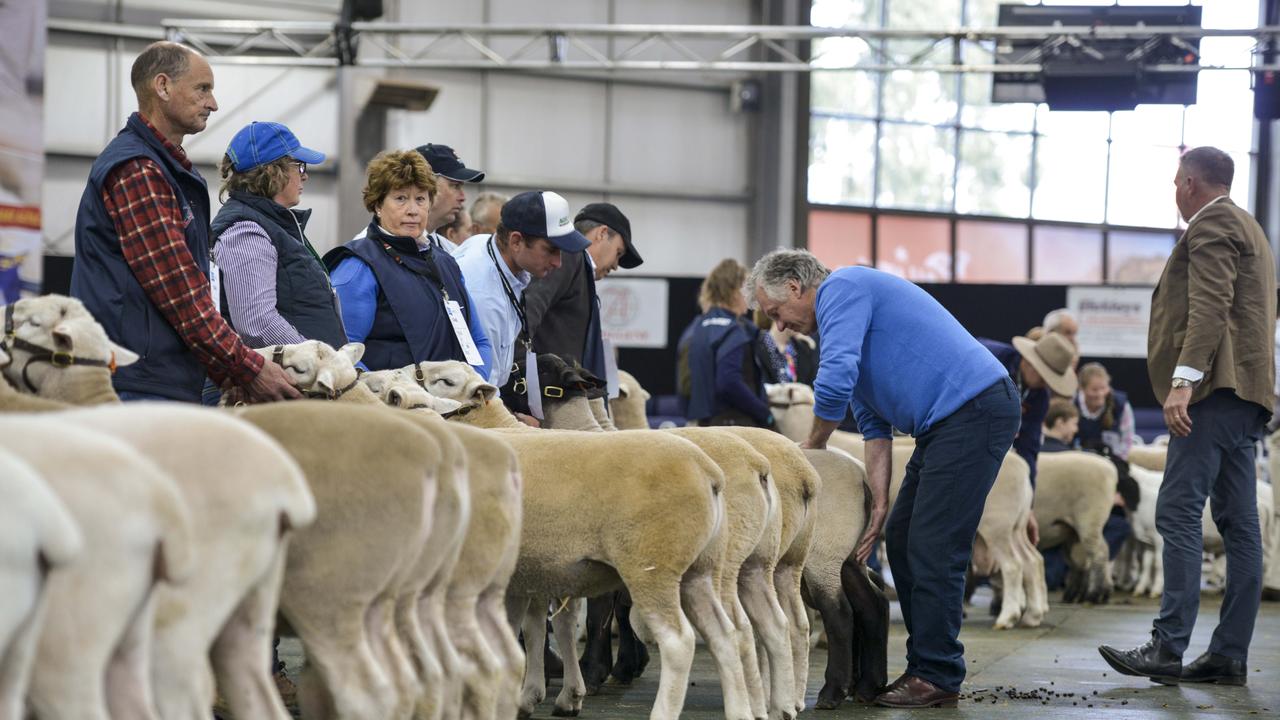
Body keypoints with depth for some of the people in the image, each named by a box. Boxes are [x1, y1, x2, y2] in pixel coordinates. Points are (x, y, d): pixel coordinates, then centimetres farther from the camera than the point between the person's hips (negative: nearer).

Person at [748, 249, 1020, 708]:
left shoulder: (841, 289, -8)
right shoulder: (842, 314, 22)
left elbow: (836, 381, -21)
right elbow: (874, 424, 20)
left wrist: (812, 446, -3)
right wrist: (878, 502, 9)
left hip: (975, 408, -10)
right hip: (945, 423, 10)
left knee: (933, 549, -9)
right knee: (903, 543, 11)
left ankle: (938, 678, -5)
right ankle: (925, 667, 15)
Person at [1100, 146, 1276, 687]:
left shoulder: (1211, 225, -5)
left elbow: (1210, 308, -18)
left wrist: (1183, 381, -26)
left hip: (1216, 390, -11)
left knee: (1178, 513, -14)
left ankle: (1168, 648, -20)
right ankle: (1230, 655, 5)